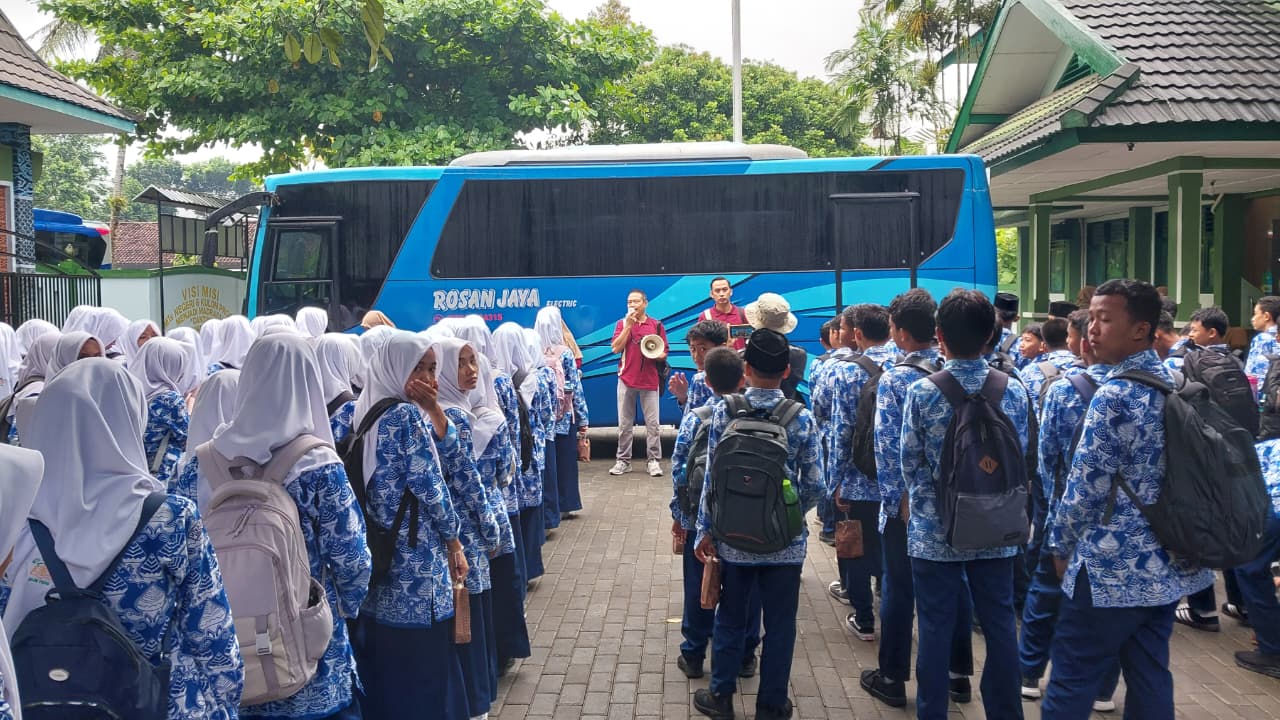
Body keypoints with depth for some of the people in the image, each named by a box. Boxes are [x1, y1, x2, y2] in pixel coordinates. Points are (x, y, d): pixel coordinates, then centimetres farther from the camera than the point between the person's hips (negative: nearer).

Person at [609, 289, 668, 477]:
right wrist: (628, 325, -9)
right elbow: (616, 348, -5)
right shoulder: (622, 323, 9)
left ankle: (653, 460, 4)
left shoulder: (656, 325, 7)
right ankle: (623, 460, 11)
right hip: (627, 379, 1)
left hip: (649, 380, 0)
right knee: (625, 423, 4)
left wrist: (655, 355, -14)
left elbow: (664, 354, 9)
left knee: (652, 423, -2)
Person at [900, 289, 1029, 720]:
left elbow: (910, 462, -5)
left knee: (936, 628, 6)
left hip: (935, 530, -2)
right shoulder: (1015, 391, -4)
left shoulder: (923, 392, -11)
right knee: (999, 625, 12)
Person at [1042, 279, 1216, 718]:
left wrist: (1061, 545, -2)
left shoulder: (1116, 394, -18)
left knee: (1071, 684, 1)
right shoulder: (1172, 385, 8)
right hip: (1166, 563, 9)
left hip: (1112, 567, -8)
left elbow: (1088, 483, -17)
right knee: (1151, 679, 15)